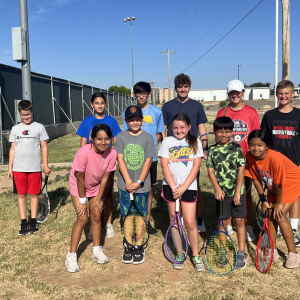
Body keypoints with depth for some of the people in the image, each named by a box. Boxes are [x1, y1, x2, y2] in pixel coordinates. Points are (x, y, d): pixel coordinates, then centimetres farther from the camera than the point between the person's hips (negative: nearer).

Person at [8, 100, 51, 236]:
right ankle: (23, 222, 16)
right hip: (18, 168, 2)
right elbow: (12, 149, 10)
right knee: (21, 195, 7)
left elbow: (44, 147, 2)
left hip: (34, 168, -2)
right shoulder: (15, 129, 8)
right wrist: (10, 167, 7)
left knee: (34, 194, 5)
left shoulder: (39, 127, 1)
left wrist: (45, 165, -3)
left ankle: (33, 221, 17)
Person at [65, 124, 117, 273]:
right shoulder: (83, 152, -35)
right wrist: (82, 201, -15)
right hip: (78, 186, -4)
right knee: (82, 218, -11)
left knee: (97, 216, 5)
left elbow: (105, 178, -12)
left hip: (95, 186, 4)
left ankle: (97, 250, 25)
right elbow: (80, 179, -24)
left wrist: (98, 199, -5)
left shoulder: (112, 153, -23)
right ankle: (71, 255, 1)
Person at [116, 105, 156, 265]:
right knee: (126, 217, 9)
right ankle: (128, 247, 25)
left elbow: (148, 161, -5)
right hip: (125, 184, 1)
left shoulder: (148, 137, -2)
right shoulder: (121, 137, 0)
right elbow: (120, 160, -4)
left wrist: (138, 182, -13)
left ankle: (139, 247, 23)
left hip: (142, 185, -1)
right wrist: (128, 181, -14)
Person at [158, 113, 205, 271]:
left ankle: (196, 255, 14)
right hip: (170, 186, 1)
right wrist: (174, 187, -11)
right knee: (174, 221, 9)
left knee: (190, 222, -3)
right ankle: (180, 253, 24)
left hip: (189, 187, -1)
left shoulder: (195, 142, 4)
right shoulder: (167, 141, 4)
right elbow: (164, 165, -3)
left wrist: (183, 187, -11)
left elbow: (196, 166, -3)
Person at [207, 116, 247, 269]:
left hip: (238, 191, -1)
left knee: (239, 221, 5)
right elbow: (210, 171, 0)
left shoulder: (236, 148, -4)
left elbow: (241, 170, -7)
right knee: (223, 221, 10)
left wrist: (237, 192, -12)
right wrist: (217, 189, -12)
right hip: (222, 192, 1)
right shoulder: (212, 150, 1)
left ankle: (241, 253, 17)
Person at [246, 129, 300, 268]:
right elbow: (256, 178, -8)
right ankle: (272, 250, 23)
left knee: (279, 215, -14)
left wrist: (278, 202, -14)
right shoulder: (250, 157, -19)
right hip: (273, 187, 7)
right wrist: (263, 199, -5)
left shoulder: (275, 158, -38)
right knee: (269, 215, 6)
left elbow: (278, 183, -27)